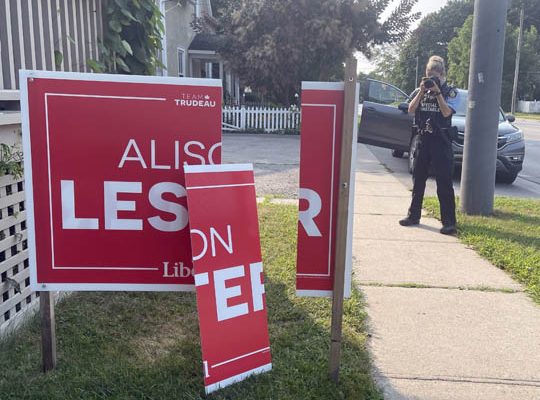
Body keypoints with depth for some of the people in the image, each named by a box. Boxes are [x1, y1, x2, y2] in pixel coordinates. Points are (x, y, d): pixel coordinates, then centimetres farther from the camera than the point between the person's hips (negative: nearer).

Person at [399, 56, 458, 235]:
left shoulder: (449, 91, 0)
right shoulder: (420, 90, 10)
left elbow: (446, 112, -13)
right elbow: (411, 109, -1)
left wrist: (437, 92, -15)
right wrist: (422, 91, -9)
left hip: (441, 141, -4)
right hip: (423, 138, 4)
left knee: (444, 182, -6)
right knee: (418, 178, 11)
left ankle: (449, 222, -4)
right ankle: (414, 215, 22)